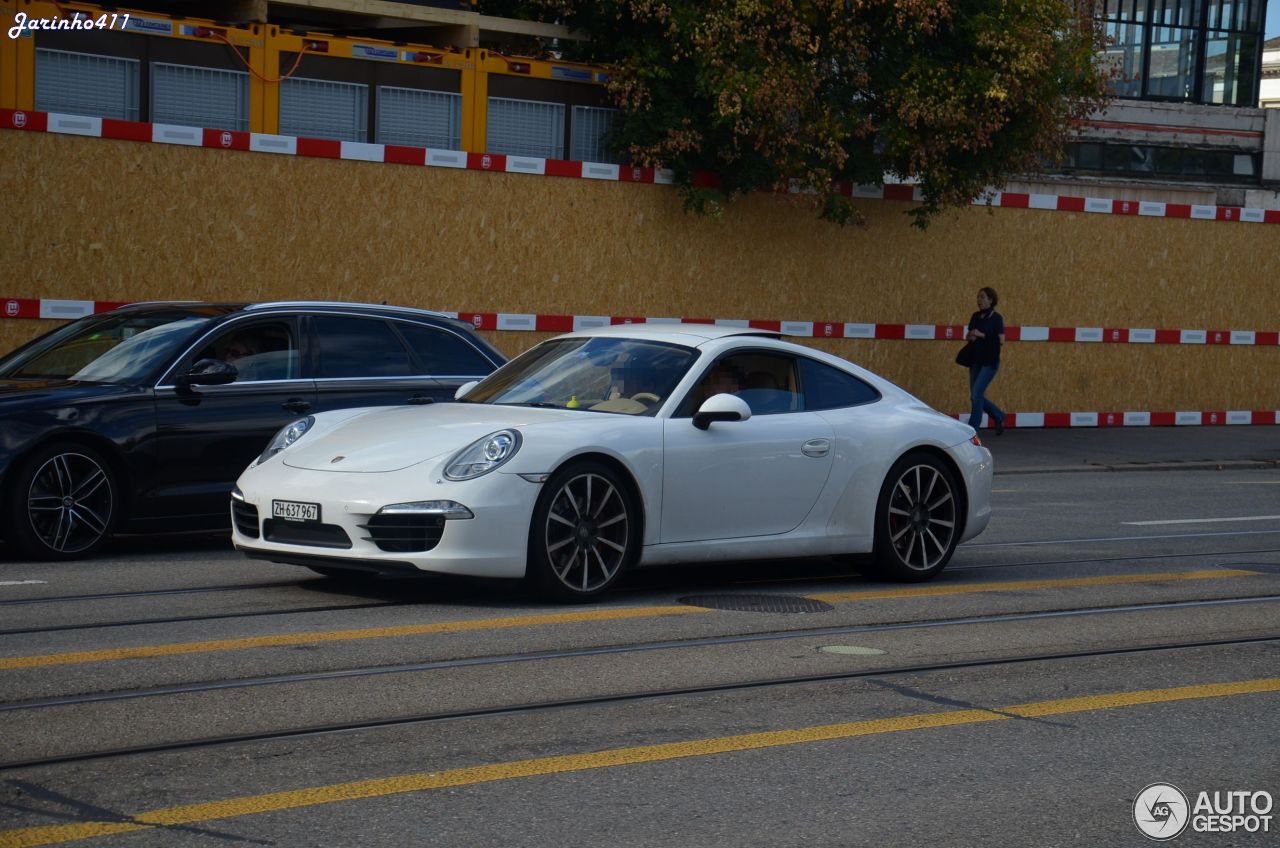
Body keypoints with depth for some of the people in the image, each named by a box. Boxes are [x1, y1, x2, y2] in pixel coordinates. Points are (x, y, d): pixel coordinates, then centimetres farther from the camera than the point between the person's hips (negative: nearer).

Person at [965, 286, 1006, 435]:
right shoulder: (976, 317, 8)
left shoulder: (996, 318, -8)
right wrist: (970, 336, -6)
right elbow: (968, 335, 17)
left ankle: (972, 429, -5)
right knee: (976, 396, 7)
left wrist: (982, 335, -21)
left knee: (976, 394, -13)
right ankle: (999, 416, 29)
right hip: (976, 360, 7)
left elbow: (1001, 341, -14)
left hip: (990, 362, -7)